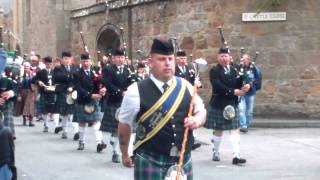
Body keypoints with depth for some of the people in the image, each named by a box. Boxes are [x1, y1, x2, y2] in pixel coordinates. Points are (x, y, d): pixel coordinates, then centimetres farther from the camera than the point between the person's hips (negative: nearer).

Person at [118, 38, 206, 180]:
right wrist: (125, 155, 12)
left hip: (183, 161, 5)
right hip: (150, 162, -4)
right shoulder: (137, 92, -9)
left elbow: (201, 111, 17)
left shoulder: (185, 86, 4)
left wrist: (197, 119, -6)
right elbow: (124, 125, 2)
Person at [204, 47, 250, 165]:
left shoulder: (234, 70, 10)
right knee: (218, 130, 8)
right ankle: (216, 153, 25)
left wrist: (245, 86, -19)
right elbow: (218, 86, -21)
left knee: (235, 129, -4)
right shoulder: (214, 71, -6)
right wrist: (233, 91, -25)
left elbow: (239, 83, 5)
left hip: (232, 104, 4)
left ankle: (236, 156, -8)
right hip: (218, 104, -4)